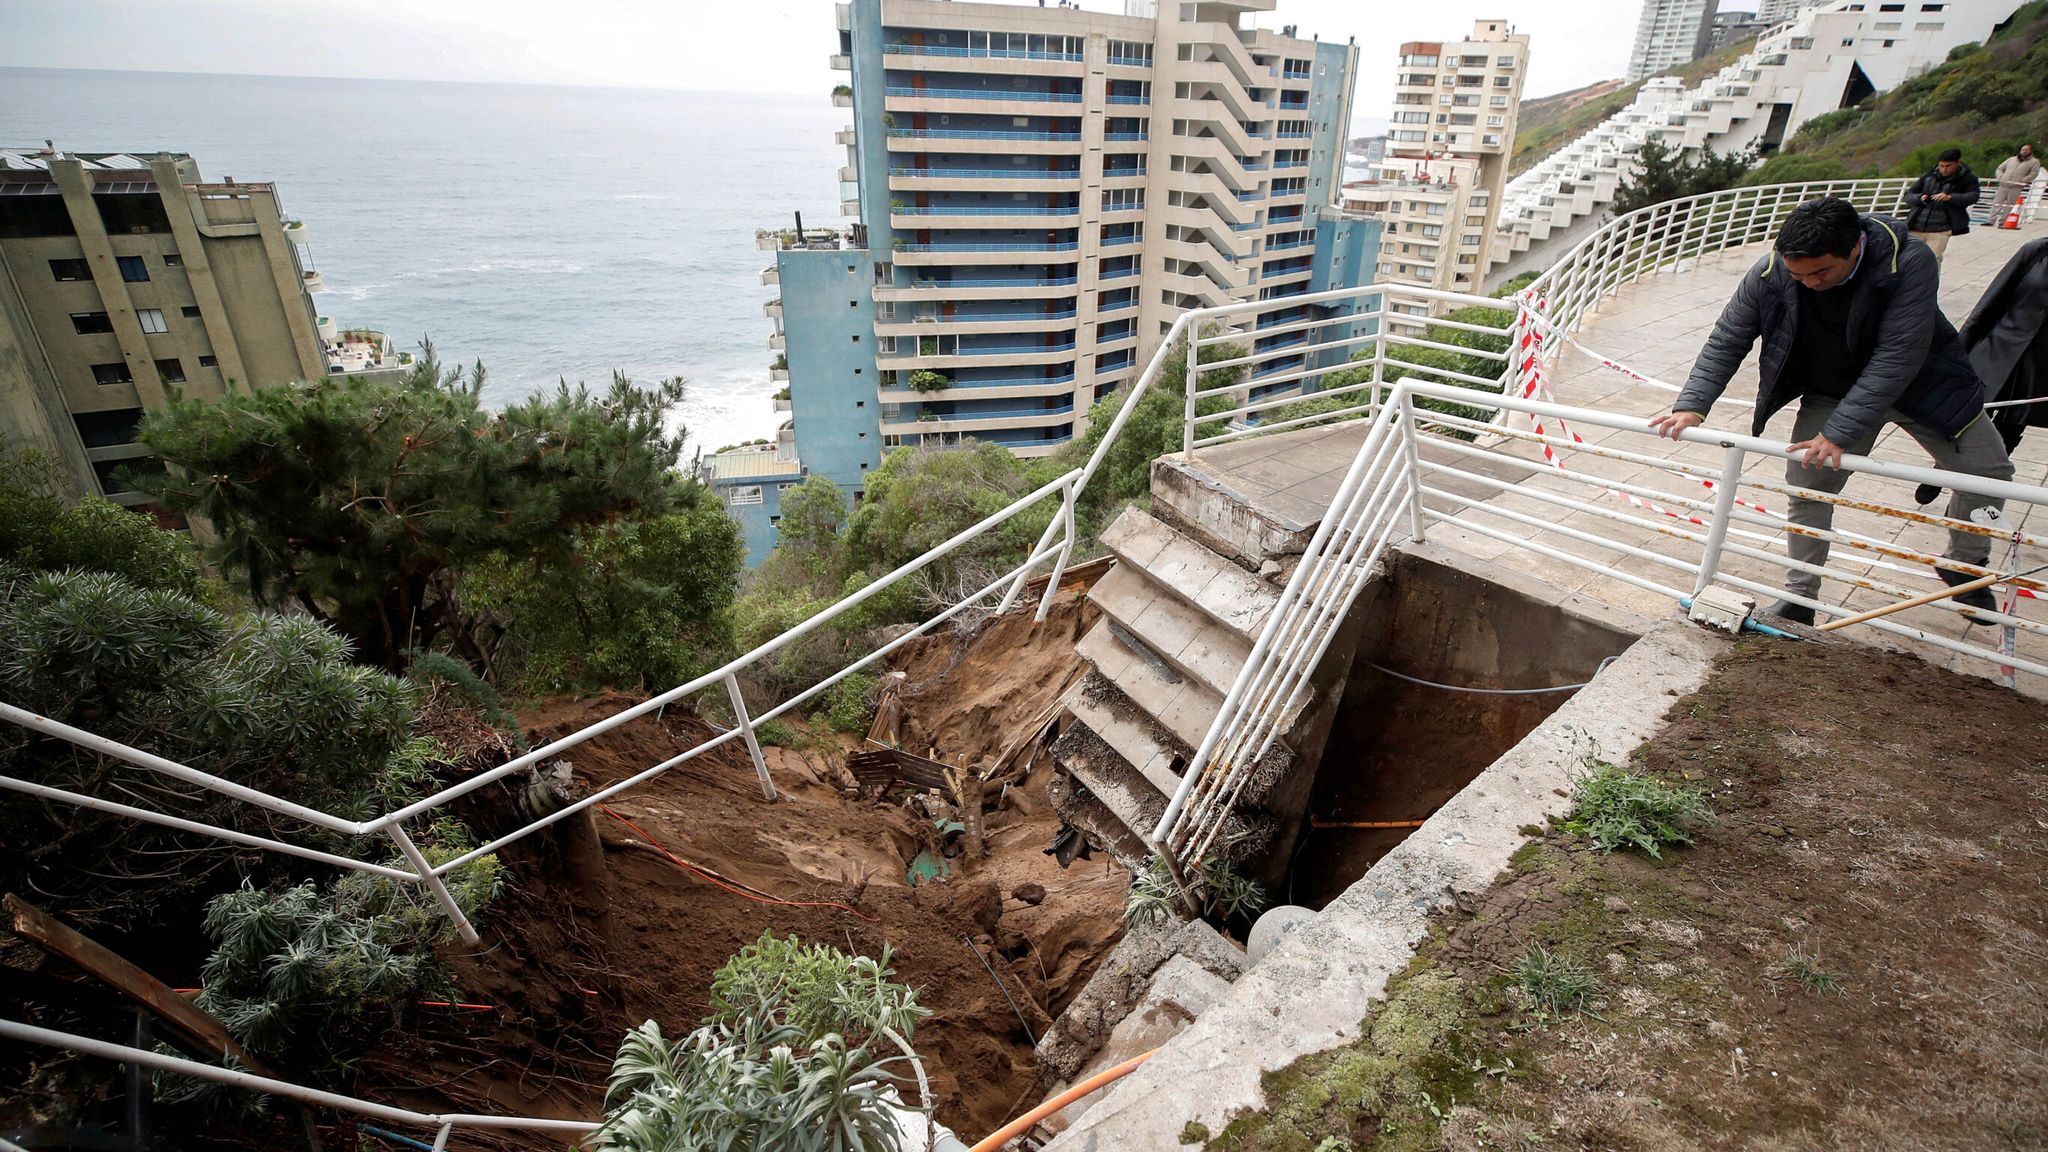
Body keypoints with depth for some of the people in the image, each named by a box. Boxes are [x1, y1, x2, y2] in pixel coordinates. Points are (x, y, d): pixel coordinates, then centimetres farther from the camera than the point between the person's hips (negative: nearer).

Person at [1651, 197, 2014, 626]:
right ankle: (1798, 598, 9)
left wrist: (1839, 433, -41)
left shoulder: (1910, 263, -33)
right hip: (1830, 393, 1)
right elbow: (1725, 344, -16)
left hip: (1919, 384, -1)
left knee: (1988, 469, 0)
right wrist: (1692, 405, -29)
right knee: (1806, 488, -5)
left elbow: (1895, 361, -36)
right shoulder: (1769, 274, -26)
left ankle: (1964, 566, 27)